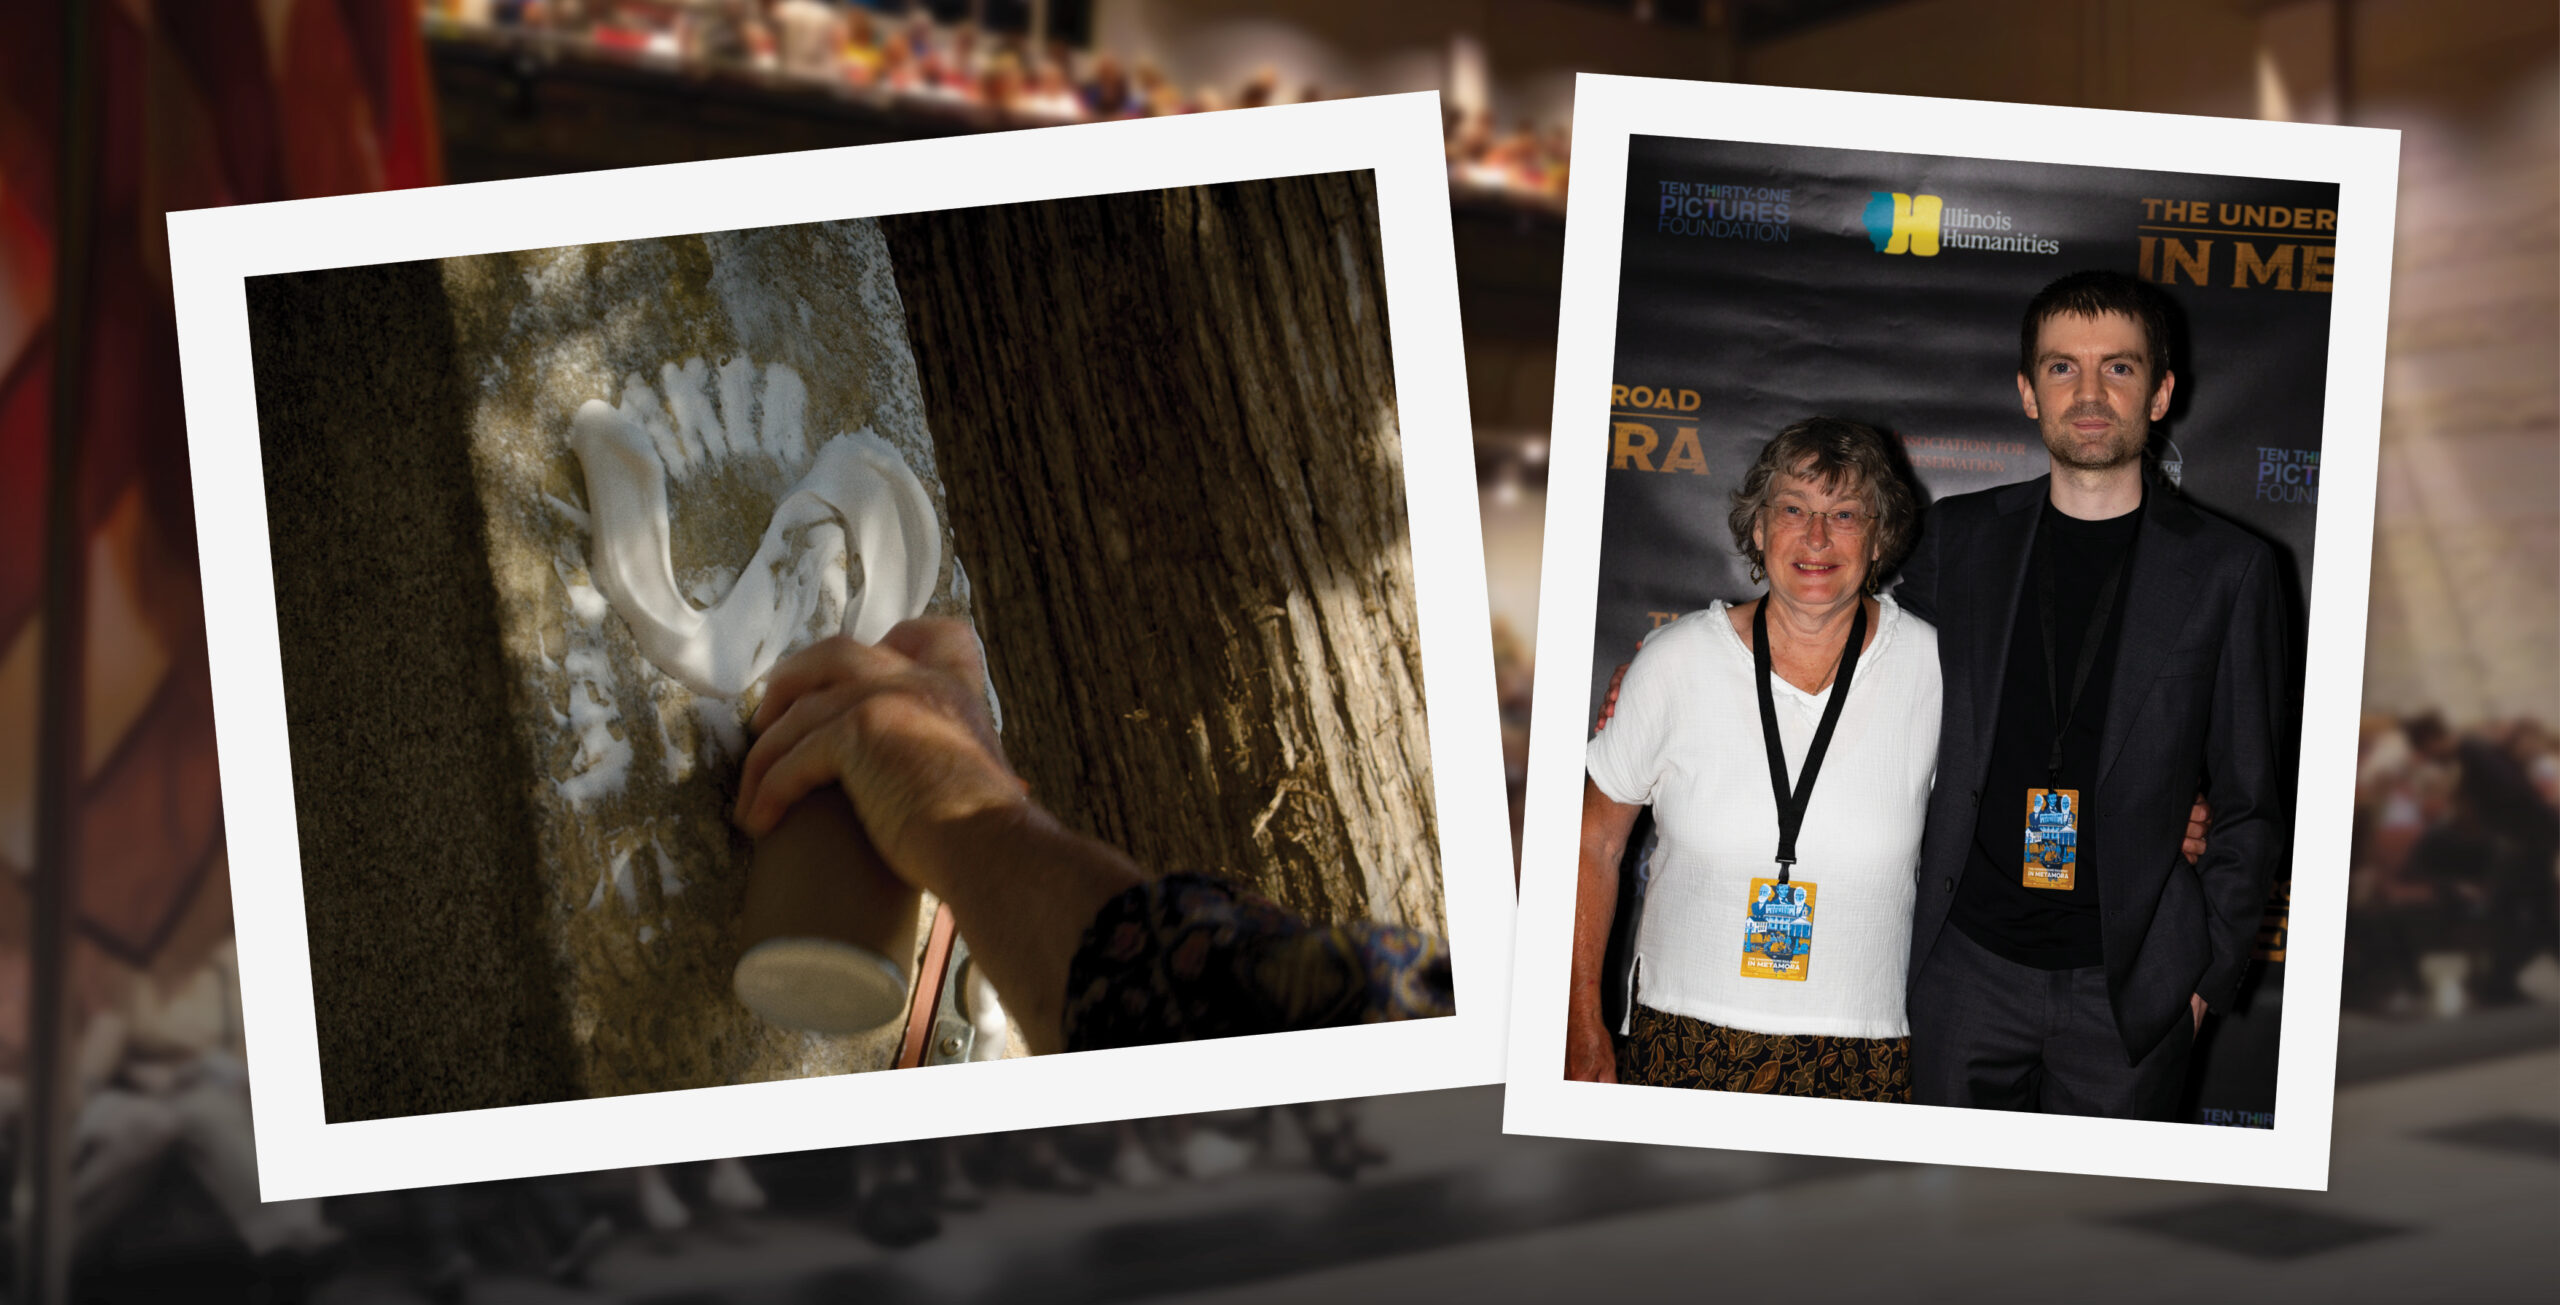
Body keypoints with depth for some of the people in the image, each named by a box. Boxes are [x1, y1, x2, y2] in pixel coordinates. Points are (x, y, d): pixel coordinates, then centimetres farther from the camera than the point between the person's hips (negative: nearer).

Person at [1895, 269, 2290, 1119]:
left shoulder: (2227, 570, -1)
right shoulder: (1956, 540, 5)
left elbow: (2249, 803, 2)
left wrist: (2209, 969, -2)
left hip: (2129, 980, -1)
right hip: (1967, 961, 2)